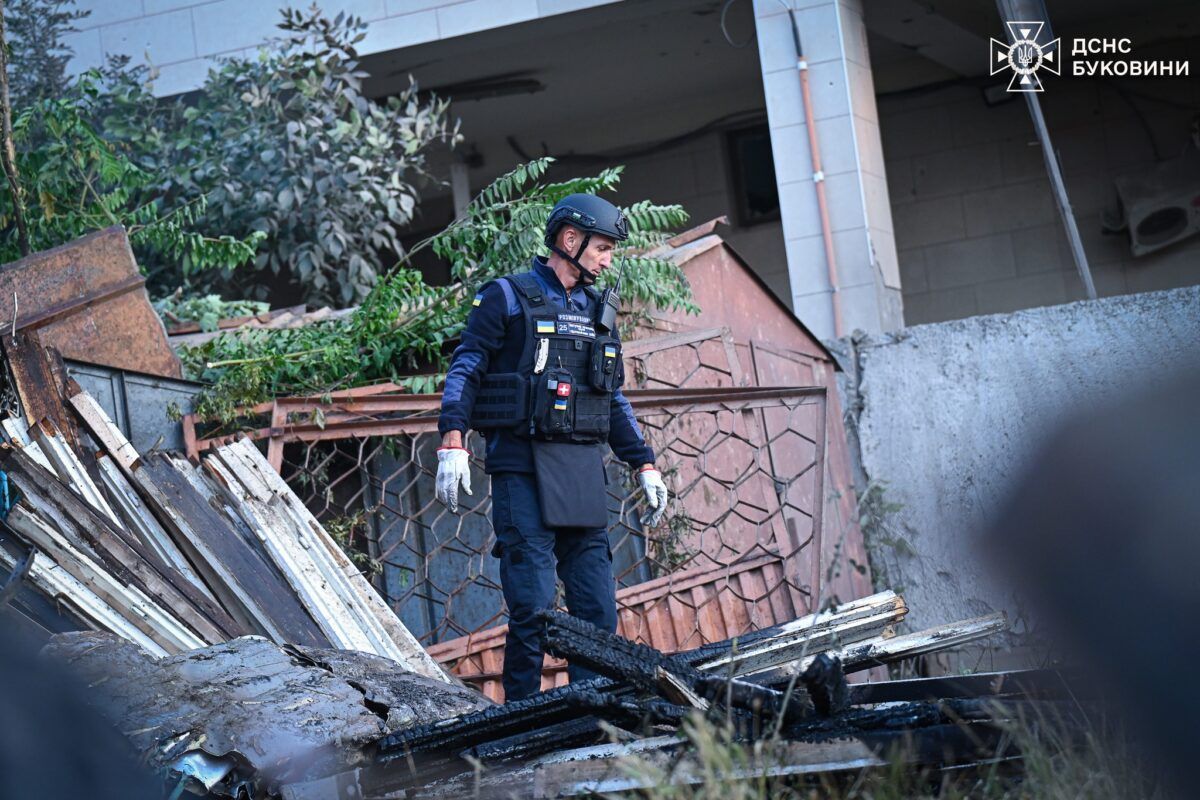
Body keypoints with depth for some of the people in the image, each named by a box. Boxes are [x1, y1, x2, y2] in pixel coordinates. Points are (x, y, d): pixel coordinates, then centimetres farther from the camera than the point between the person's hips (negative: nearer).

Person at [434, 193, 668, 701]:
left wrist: (645, 466, 19)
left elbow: (615, 401, 26)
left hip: (584, 471, 6)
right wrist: (452, 444, -16)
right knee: (533, 607, -10)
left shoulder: (598, 311, 21)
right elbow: (464, 372, -3)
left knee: (598, 610, 2)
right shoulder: (506, 298, 3)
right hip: (523, 465, -6)